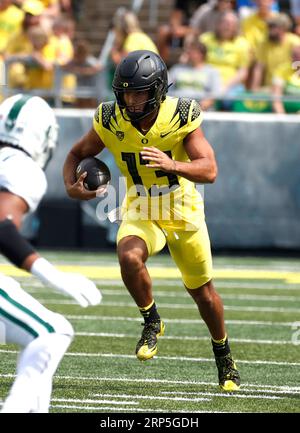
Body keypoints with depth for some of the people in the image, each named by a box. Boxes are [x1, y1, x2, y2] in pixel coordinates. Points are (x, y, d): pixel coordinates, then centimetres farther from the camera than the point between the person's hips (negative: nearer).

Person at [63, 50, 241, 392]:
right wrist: (70, 185, -18)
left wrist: (172, 165, -43)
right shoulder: (110, 122, -13)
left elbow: (209, 171, -25)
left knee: (202, 292, 12)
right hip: (140, 212, 1)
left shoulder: (181, 117, -20)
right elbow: (77, 154, 3)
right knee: (129, 257, -33)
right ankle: (152, 322, -7)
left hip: (183, 211, -1)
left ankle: (223, 356, 37)